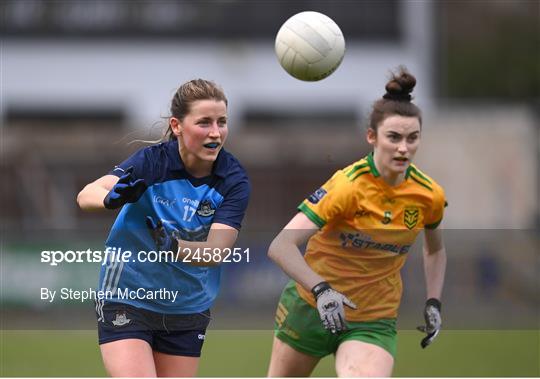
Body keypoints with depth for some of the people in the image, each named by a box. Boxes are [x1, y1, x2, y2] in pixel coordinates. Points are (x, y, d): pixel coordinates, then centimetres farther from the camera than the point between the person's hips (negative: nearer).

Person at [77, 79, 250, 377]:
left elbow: (217, 251, -20)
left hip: (189, 308, 3)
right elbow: (87, 195, -29)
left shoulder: (234, 181, -10)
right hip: (127, 300, -3)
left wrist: (176, 248, -40)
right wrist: (112, 198, -52)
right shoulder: (152, 161, -16)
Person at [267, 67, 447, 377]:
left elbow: (435, 249, 18)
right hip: (312, 306, -2)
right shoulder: (349, 186, -22)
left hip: (374, 321, 2)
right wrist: (321, 290, -43)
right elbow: (281, 247, -30)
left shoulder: (430, 196, -7)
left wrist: (434, 303, 7)